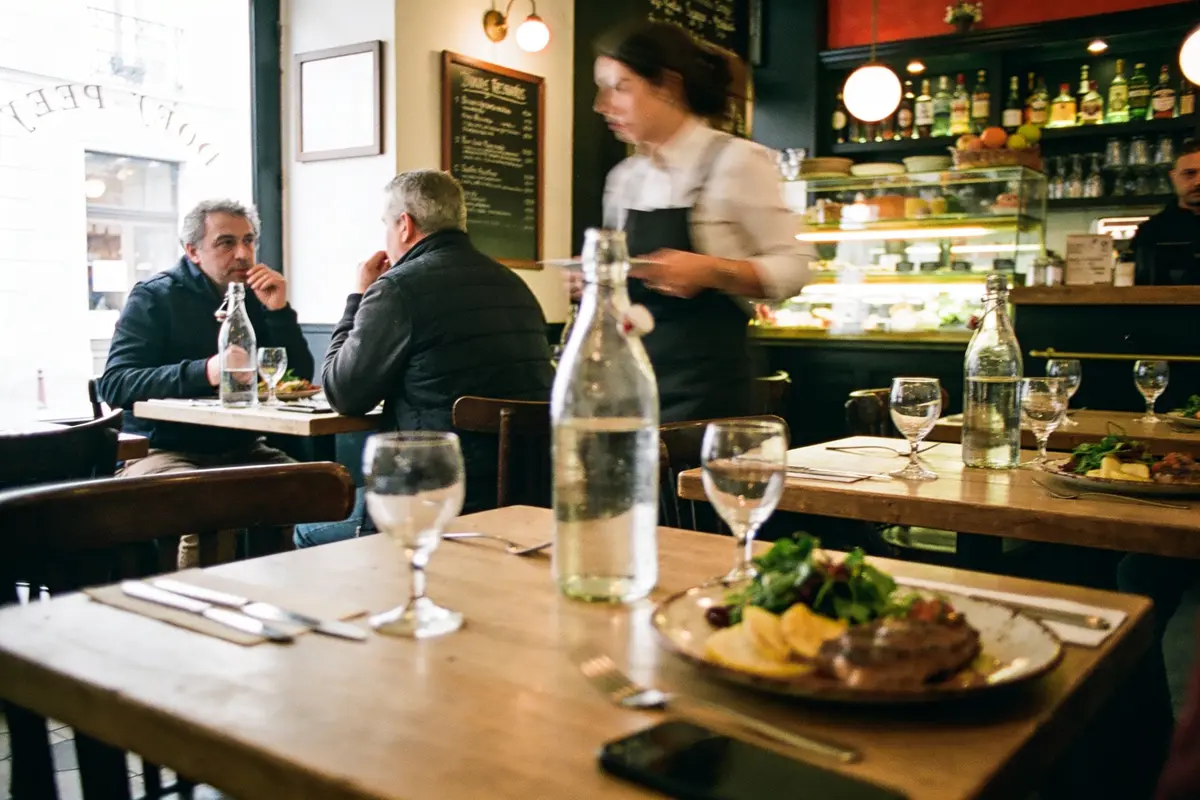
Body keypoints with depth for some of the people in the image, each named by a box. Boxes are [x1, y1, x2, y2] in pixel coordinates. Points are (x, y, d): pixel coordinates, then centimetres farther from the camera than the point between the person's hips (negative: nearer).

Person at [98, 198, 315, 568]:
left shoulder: (258, 296, 10)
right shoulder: (154, 297, -2)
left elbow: (300, 378, 5)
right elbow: (114, 385, -14)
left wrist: (279, 311, -9)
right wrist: (204, 372, -29)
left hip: (241, 451, 4)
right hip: (164, 450, -4)